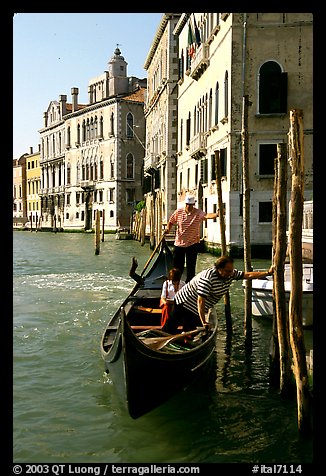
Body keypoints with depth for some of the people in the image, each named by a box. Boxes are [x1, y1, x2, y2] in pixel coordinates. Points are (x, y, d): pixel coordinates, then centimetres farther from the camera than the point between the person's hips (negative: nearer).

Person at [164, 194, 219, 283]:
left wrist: (216, 214, -52)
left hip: (192, 244, -2)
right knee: (177, 266, 11)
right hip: (179, 243, 2)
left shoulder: (198, 213, -11)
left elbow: (206, 215, -32)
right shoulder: (178, 212, -2)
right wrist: (168, 228, -9)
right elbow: (171, 222, 11)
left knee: (191, 267, 4)